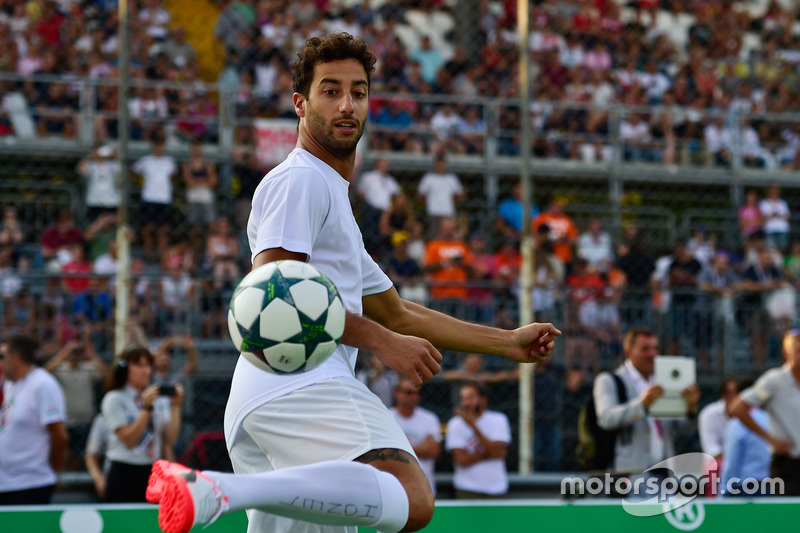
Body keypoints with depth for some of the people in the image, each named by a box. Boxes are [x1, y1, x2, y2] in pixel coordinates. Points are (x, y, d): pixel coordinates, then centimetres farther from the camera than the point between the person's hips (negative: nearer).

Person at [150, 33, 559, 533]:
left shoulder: (332, 194, 32)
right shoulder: (299, 179, 1)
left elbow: (397, 313, 36)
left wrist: (508, 342, 33)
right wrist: (381, 340, -11)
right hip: (301, 383, -10)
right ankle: (218, 489, -40)